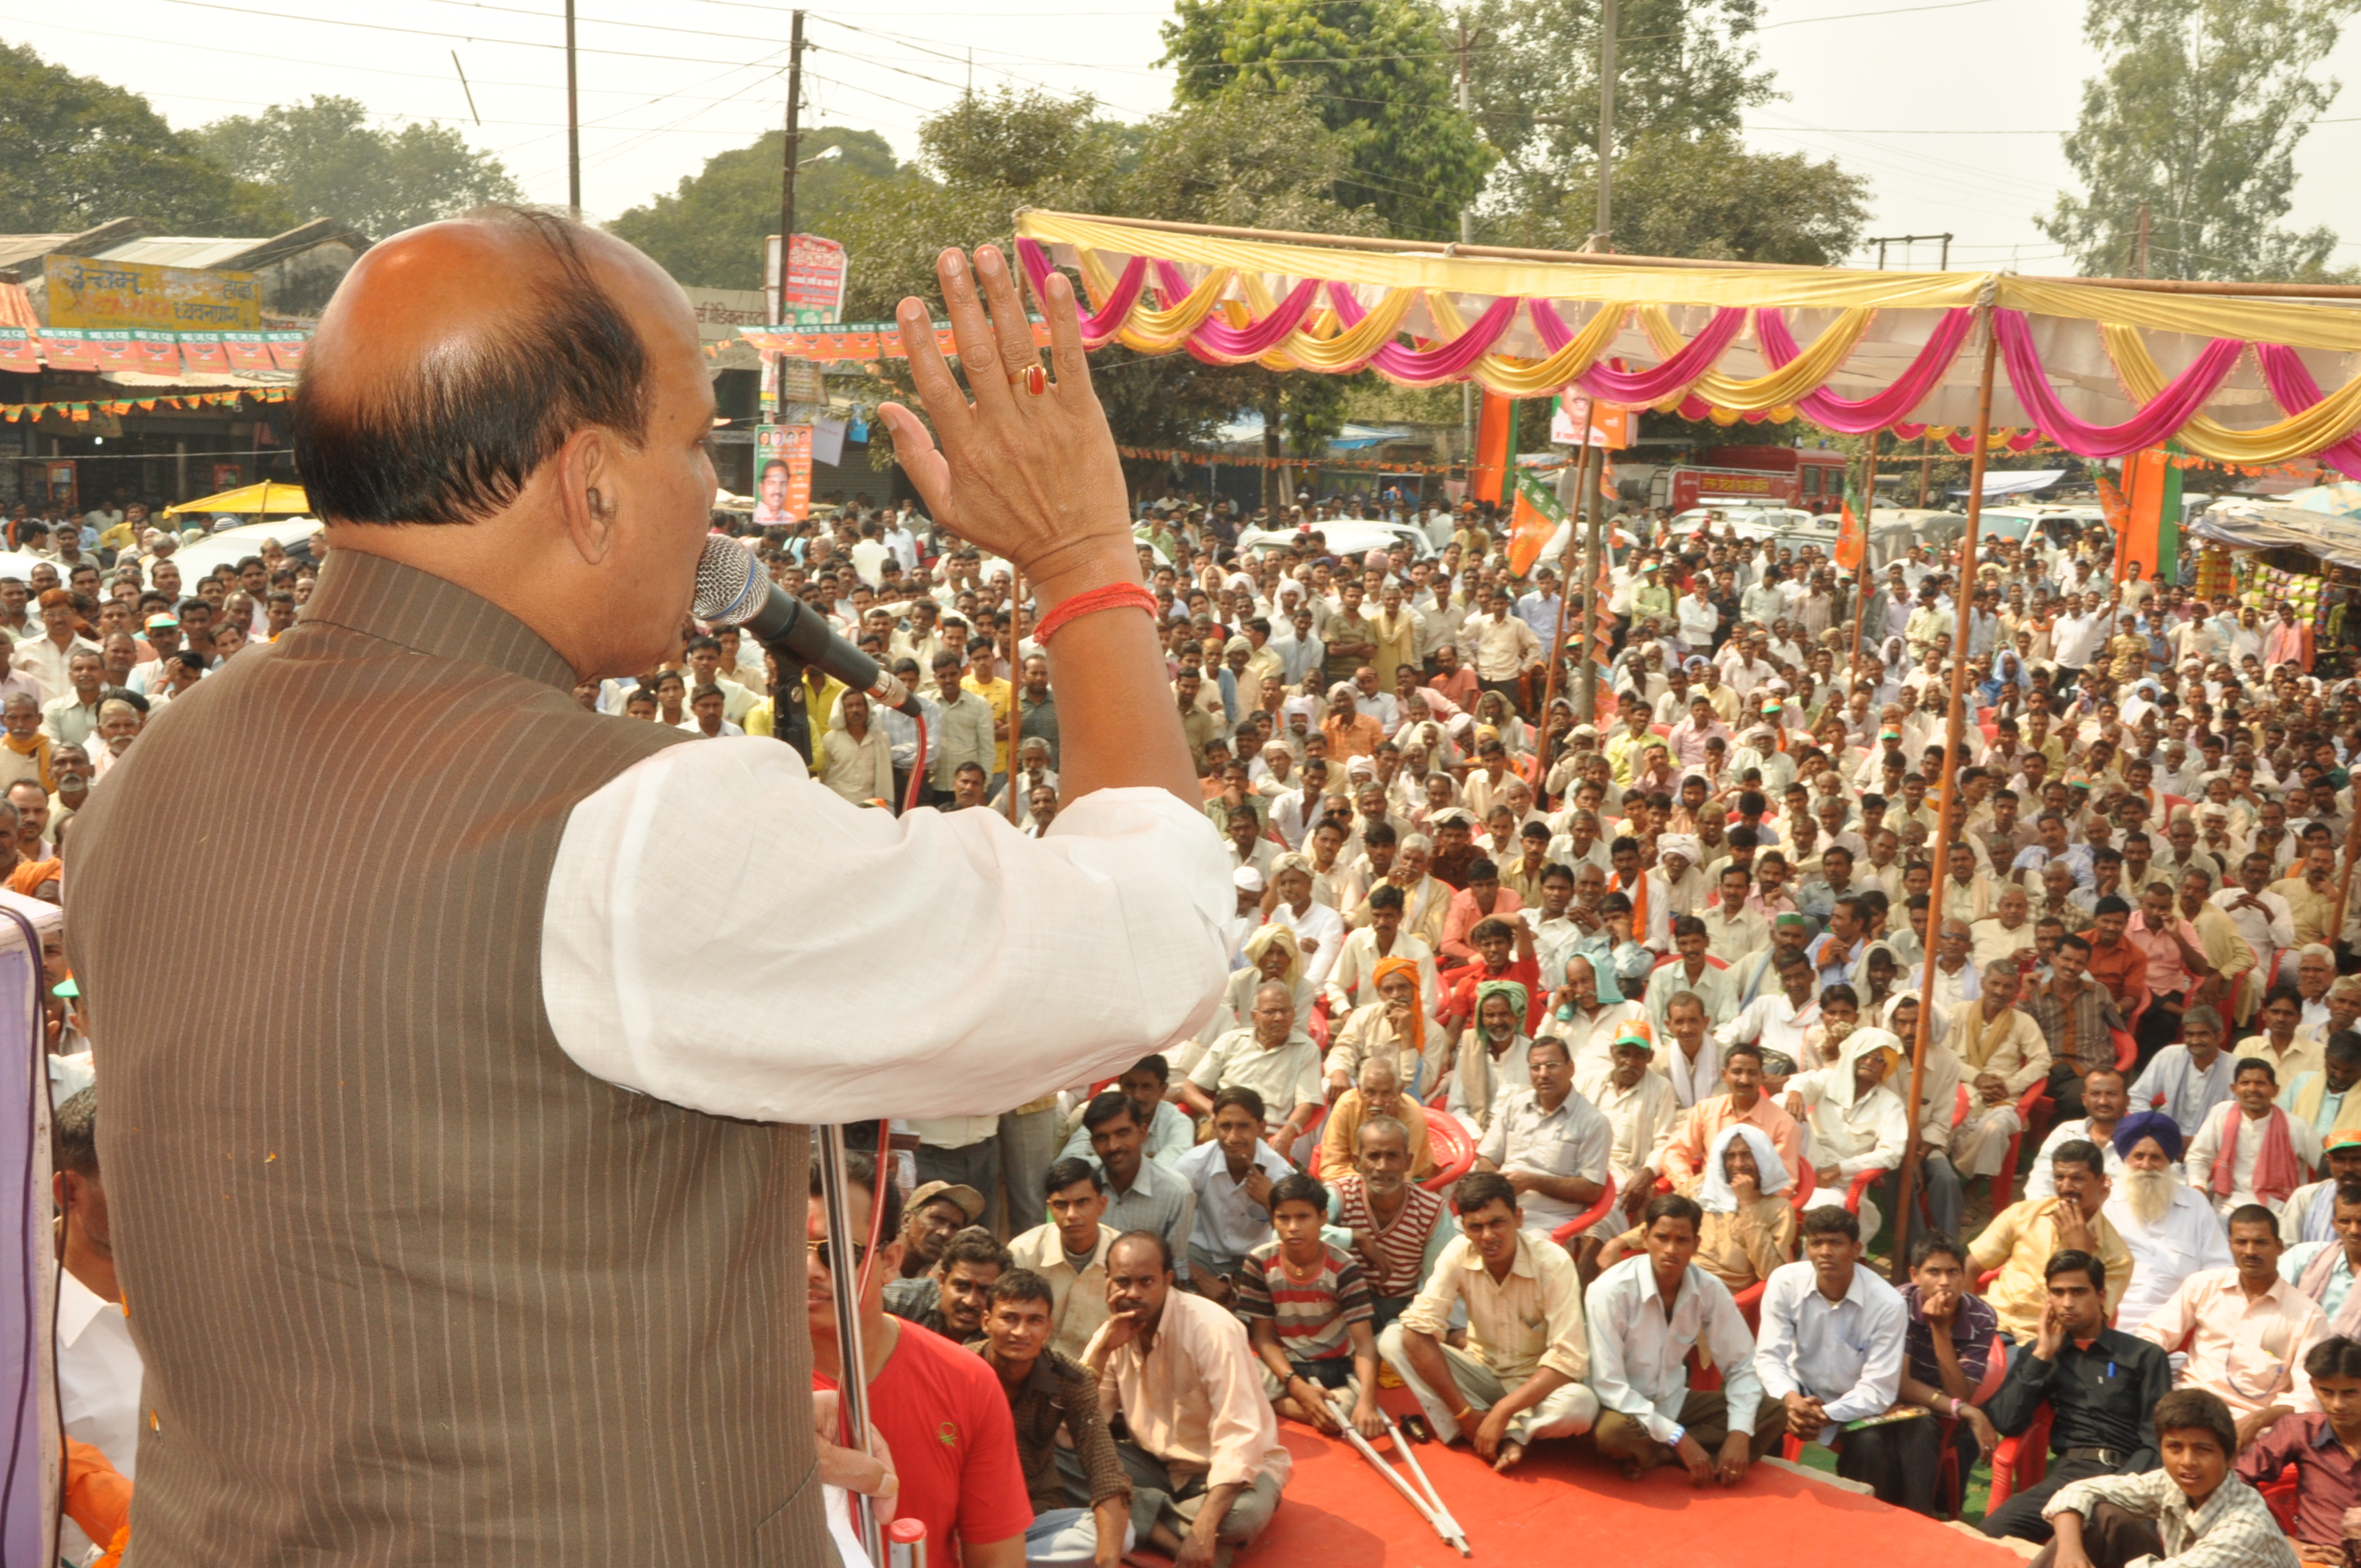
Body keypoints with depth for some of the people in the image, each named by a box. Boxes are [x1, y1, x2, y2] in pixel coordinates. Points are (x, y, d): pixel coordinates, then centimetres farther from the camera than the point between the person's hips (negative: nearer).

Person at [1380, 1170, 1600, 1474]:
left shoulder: (1553, 1263, -23)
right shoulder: (1459, 1253, -16)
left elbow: (1568, 1358, -26)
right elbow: (1418, 1329, -21)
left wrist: (1502, 1411, -31)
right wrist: (1463, 1412, -24)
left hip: (1536, 1381, -4)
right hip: (1482, 1368, 4)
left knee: (1581, 1405, -38)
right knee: (1392, 1340, -19)